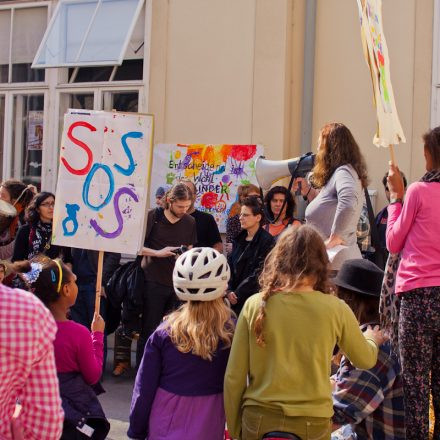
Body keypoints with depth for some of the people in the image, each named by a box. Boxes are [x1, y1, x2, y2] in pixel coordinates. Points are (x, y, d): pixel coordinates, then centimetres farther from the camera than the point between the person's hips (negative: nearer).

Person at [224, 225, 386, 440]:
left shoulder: (255, 305, -8)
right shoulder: (335, 309, -8)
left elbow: (234, 377, -4)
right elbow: (365, 360, 10)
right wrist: (372, 339, 32)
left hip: (259, 420, 0)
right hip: (312, 422, 0)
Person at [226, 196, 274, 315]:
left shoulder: (267, 241, -8)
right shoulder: (239, 239, 12)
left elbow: (258, 273, -12)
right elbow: (230, 265, 9)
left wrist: (237, 294, -11)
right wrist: (229, 291, -6)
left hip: (253, 296, -5)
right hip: (234, 298, 5)